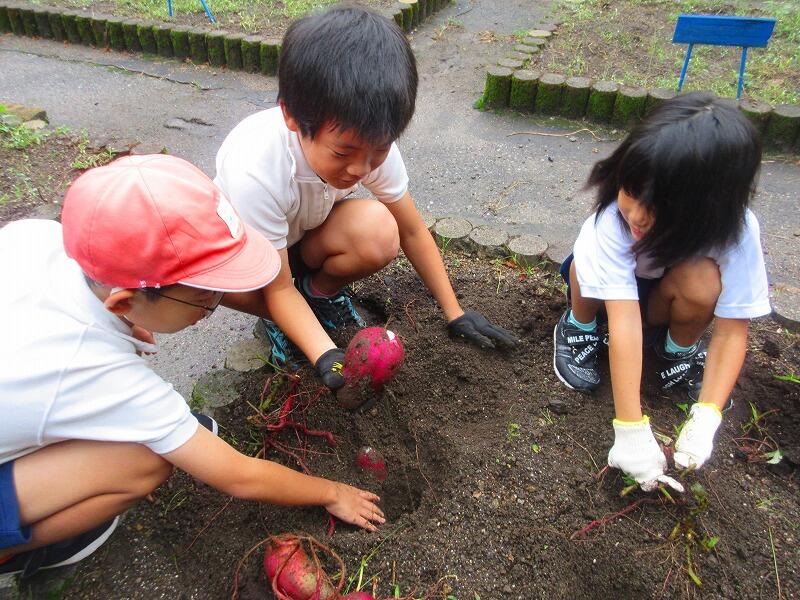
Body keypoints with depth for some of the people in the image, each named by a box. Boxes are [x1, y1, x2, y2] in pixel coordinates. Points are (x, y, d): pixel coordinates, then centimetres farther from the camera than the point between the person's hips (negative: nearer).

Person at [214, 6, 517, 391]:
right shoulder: (254, 173, -39)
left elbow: (412, 232, -13)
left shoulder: (372, 144, -26)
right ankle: (277, 318, -3)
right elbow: (279, 287, -29)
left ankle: (321, 291, 1)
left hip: (305, 235, 2)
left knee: (379, 233, -31)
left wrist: (454, 313, -9)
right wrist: (327, 357, -45)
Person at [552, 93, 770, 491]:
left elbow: (733, 329, -25)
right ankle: (579, 327, -3)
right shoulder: (615, 219, -36)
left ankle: (679, 348, -2)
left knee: (701, 280, -34)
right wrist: (631, 429, -42)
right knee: (588, 264, -36)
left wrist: (706, 418, -35)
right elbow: (624, 321, -40)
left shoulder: (736, 230, -29)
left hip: (663, 298, 1)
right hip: (610, 285, -1)